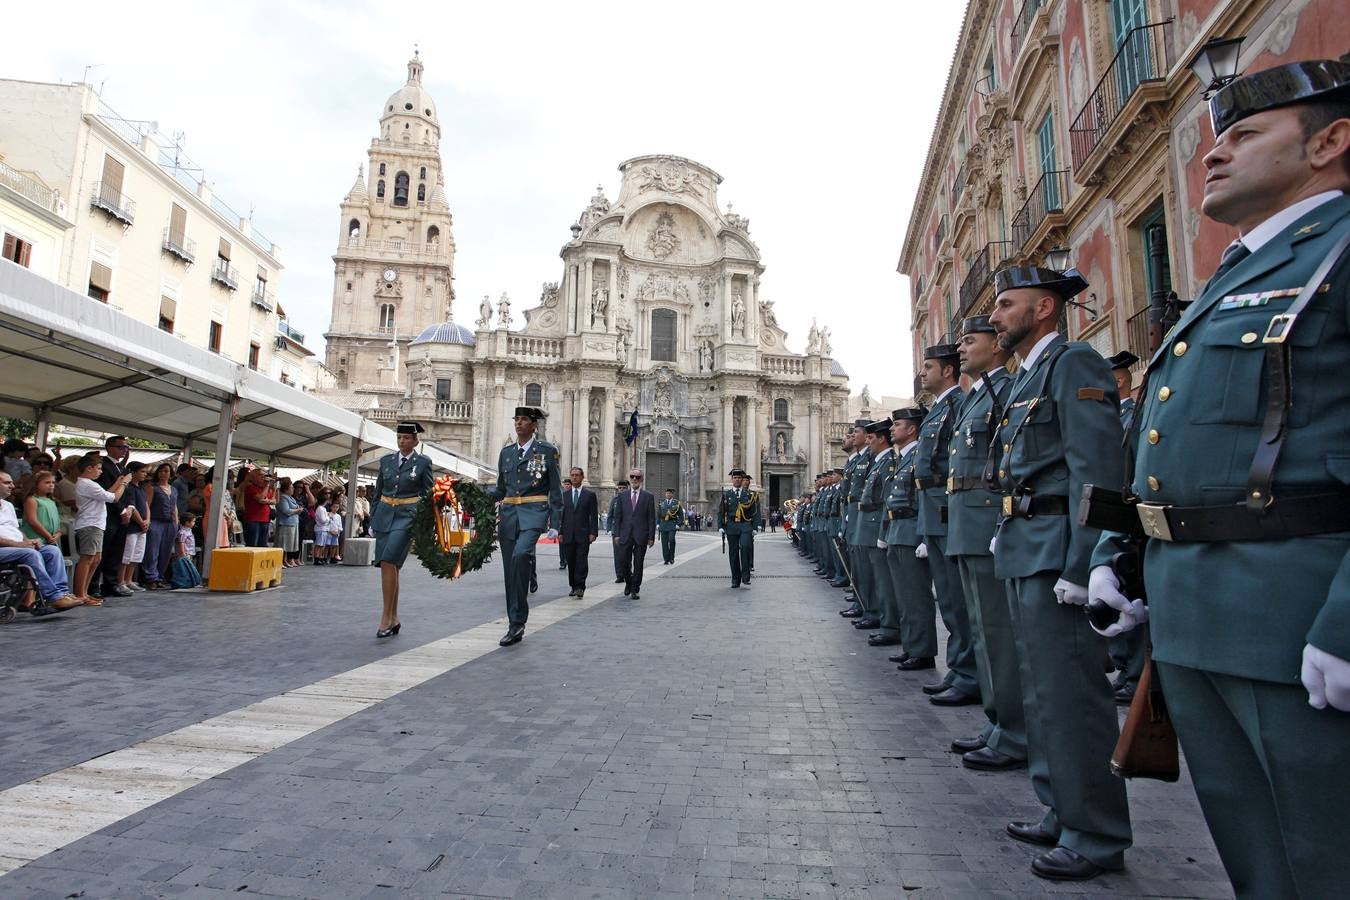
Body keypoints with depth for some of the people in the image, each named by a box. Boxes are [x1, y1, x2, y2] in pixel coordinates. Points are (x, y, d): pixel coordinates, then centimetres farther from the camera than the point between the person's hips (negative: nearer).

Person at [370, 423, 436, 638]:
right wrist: (373, 519, 11)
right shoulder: (386, 460, 11)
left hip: (407, 516, -5)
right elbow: (377, 492, 16)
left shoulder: (423, 462, 0)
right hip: (384, 515, 5)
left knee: (388, 563, -18)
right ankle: (394, 618, 15)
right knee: (391, 567, 6)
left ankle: (386, 617, -11)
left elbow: (428, 494, 0)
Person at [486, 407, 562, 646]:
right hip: (509, 514, 5)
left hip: (534, 513, -5)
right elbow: (501, 489, 19)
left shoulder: (547, 450, 2)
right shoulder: (506, 452, 15)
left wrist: (555, 524, -4)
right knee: (510, 571, 5)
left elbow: (555, 490, 1)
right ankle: (515, 627, 16)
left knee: (521, 554, -30)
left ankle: (518, 620, -17)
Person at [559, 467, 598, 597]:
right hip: (568, 535, 3)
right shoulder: (564, 495, 10)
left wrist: (593, 533, -8)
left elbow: (594, 516, 0)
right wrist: (560, 532, 2)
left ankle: (580, 587, -5)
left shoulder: (590, 494, 2)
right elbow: (561, 514, 10)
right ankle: (573, 587, 16)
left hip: (583, 534, -3)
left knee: (582, 561, -8)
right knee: (570, 562, 6)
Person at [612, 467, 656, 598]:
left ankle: (635, 590, 14)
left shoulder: (648, 496, 3)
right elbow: (618, 516, 8)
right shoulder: (623, 496, 8)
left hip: (641, 536, -1)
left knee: (638, 564, 3)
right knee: (625, 562, 4)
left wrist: (651, 537, -5)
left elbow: (651, 518, 1)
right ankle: (628, 583, 30)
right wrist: (617, 534, 0)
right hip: (625, 535, 1)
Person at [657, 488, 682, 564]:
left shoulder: (677, 503, 3)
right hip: (663, 524, 3)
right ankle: (666, 559, 6)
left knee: (671, 540, -17)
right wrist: (658, 523, 6)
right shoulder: (662, 503, 13)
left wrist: (678, 524, -6)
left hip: (672, 525, -3)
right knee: (664, 542, 0)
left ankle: (672, 558, 0)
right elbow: (658, 514, 17)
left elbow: (681, 515, 4)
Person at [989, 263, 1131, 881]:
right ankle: (1063, 814, 30)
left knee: (1070, 695, -2)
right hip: (1024, 554, 10)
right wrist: (1007, 540, 16)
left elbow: (1097, 471, -18)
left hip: (1056, 554, -10)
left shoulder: (1074, 364, -9)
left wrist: (1078, 568, -22)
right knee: (1043, 693, 16)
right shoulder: (1026, 378, 20)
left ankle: (1097, 837, 14)